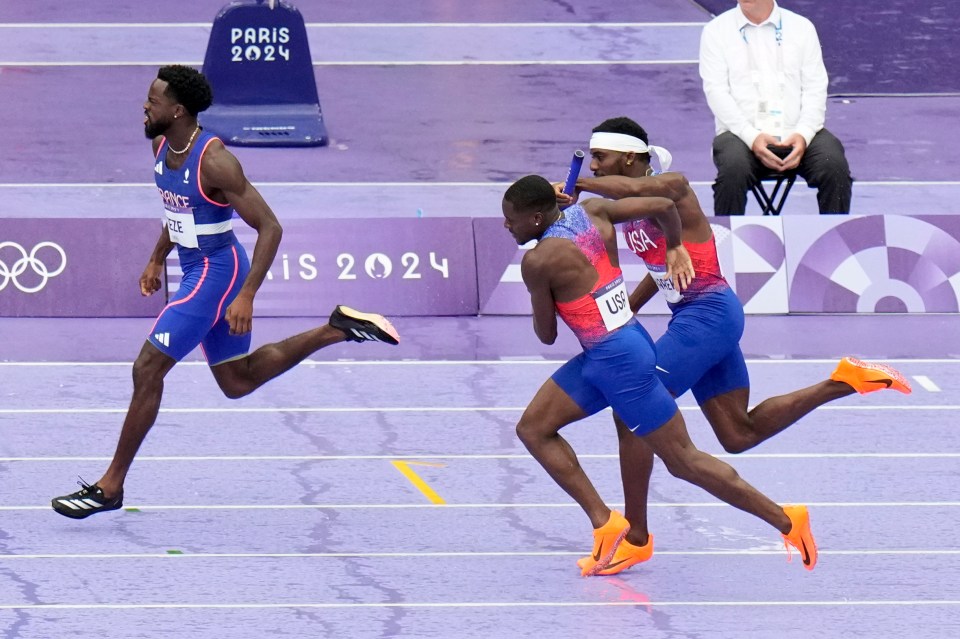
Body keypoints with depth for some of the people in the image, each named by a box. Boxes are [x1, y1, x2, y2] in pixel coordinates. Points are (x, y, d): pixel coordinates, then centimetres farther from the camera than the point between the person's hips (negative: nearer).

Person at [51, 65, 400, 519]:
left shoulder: (214, 161, -25)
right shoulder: (162, 146, 1)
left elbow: (269, 227, -24)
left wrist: (245, 298, -28)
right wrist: (157, 259, 18)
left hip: (216, 272, -10)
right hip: (196, 269, 10)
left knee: (147, 370, -10)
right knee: (238, 381, 18)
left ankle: (110, 486, -3)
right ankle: (337, 329, 25)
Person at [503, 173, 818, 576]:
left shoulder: (538, 261, -18)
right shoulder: (593, 212, 2)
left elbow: (546, 335, -8)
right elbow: (664, 206, 1)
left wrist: (541, 301, 13)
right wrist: (675, 247, 20)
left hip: (620, 361, -10)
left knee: (682, 460, 0)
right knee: (533, 429, 9)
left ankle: (786, 520, 6)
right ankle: (604, 521, 5)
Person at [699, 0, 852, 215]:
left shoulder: (802, 28, 12)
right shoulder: (716, 30, 7)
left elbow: (815, 88, 7)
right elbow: (716, 91, -2)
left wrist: (803, 134, -13)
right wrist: (752, 137, -17)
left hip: (797, 134, 2)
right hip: (742, 133, -2)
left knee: (834, 166, -27)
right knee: (733, 169, -34)